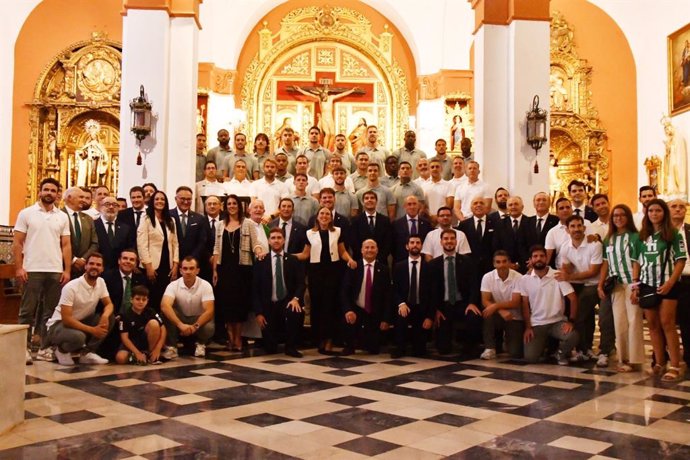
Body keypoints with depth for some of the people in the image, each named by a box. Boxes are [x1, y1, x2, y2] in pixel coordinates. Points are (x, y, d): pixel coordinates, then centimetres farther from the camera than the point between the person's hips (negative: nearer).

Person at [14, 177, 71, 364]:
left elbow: (66, 245, 8)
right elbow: (17, 243, 0)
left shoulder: (63, 216, 9)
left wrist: (67, 270, 0)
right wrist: (19, 267, -9)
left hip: (56, 271, 3)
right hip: (32, 270, -3)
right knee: (27, 311, 2)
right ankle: (24, 348, 9)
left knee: (51, 312, 7)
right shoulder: (26, 213, 2)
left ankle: (45, 348, 14)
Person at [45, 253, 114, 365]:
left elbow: (109, 304, -1)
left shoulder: (101, 282, -4)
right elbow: (66, 319, -26)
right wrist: (92, 330, -29)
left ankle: (86, 352, -8)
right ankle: (62, 350, -2)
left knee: (109, 318, -18)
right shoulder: (71, 287, -24)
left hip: (81, 321, 7)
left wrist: (105, 315, -27)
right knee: (78, 337, -39)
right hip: (60, 324, -6)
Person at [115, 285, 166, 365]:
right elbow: (124, 337, -14)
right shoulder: (125, 316, -11)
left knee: (154, 323, -26)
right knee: (120, 358, -32)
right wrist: (137, 353, -23)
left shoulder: (151, 312, -7)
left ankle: (150, 354, -11)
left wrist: (157, 349, -21)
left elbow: (163, 329, -11)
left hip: (147, 340, 2)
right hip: (132, 344, -2)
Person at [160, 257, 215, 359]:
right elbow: (164, 306, -34)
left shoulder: (205, 285, -17)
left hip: (199, 320, 0)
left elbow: (209, 311, -24)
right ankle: (171, 347, -14)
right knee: (167, 313, -30)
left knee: (208, 328, -34)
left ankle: (200, 344, 3)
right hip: (180, 319, 1)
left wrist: (195, 326, -41)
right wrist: (180, 324, -47)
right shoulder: (173, 285, -17)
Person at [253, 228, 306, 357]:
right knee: (270, 348, -4)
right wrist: (258, 312, -7)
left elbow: (301, 283, -4)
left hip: (288, 302, 0)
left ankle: (291, 347, -12)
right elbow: (255, 289, 1)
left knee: (297, 312, -37)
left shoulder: (294, 260, 3)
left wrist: (296, 298, -25)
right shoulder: (261, 262, 2)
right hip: (269, 306, 1)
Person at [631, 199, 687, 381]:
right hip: (647, 285, 4)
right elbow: (636, 262, 12)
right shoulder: (642, 236, 11)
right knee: (652, 325, 6)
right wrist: (635, 285, 5)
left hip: (666, 285, -4)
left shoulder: (673, 234, 0)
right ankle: (659, 363, 15)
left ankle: (675, 366, -3)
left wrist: (670, 283, -15)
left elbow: (681, 260, -5)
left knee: (667, 324, -8)